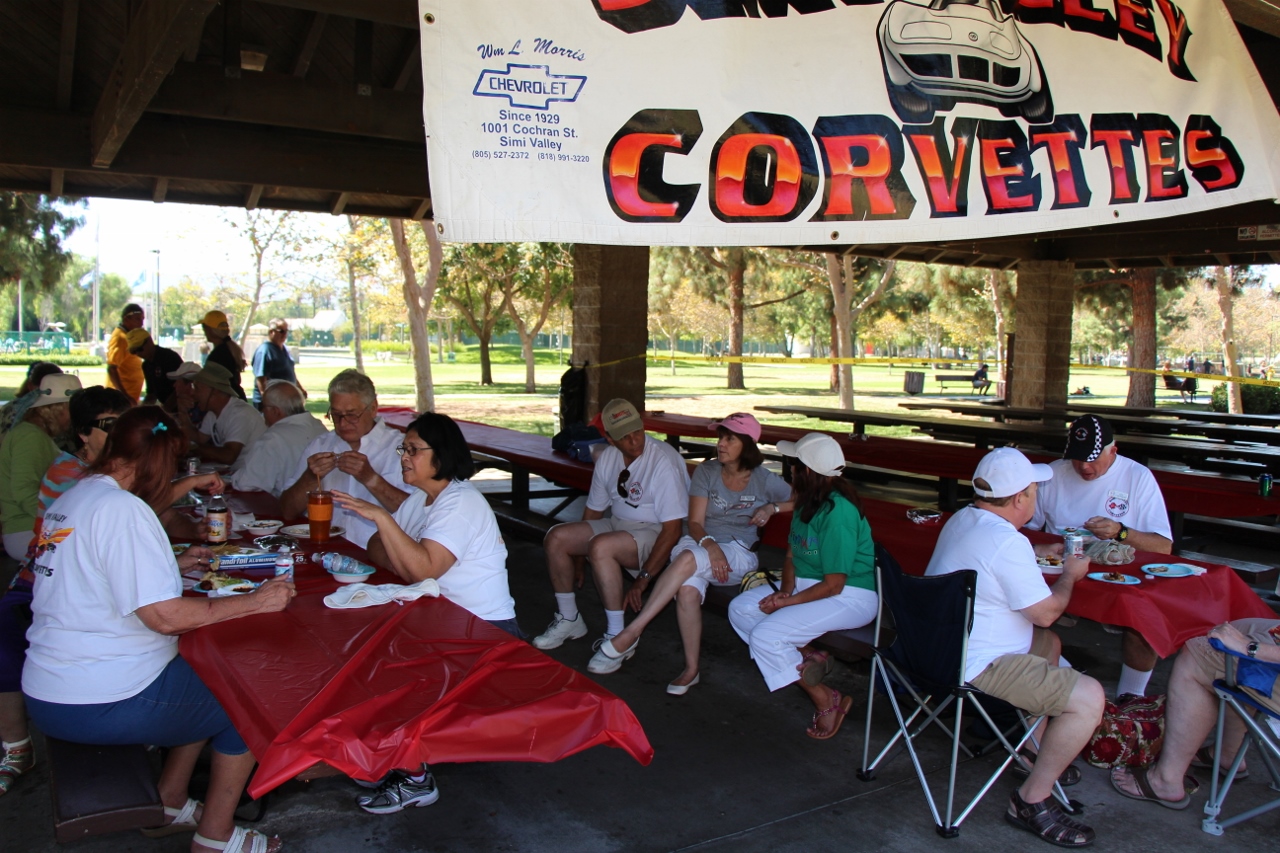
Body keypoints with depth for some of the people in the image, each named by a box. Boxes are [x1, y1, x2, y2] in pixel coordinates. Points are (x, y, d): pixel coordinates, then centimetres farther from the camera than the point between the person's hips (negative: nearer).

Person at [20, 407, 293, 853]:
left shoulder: (69, 501, 10)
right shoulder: (121, 509, -20)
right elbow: (164, 616, -24)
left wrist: (171, 565, 21)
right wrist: (253, 602, -18)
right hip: (97, 705, -10)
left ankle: (168, 803, 29)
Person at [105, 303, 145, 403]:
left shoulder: (128, 336, 14)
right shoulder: (120, 337, -14)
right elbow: (111, 369, -22)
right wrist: (124, 395, -27)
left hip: (131, 396, 9)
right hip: (123, 397, -9)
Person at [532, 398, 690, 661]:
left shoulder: (664, 461, -22)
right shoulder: (608, 458, 2)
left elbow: (673, 529, -24)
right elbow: (594, 509, 15)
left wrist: (644, 578, -26)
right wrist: (577, 551, 15)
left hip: (655, 534, -8)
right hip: (618, 524, 8)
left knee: (600, 546, -34)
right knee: (556, 538, -7)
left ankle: (618, 638, -22)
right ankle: (569, 620, 9)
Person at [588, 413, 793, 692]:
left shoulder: (765, 480, 4)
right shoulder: (706, 472, 6)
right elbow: (695, 523, 0)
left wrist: (772, 508, -5)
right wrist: (709, 544, -22)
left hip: (739, 555, -2)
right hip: (700, 542, 2)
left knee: (689, 558, -37)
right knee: (687, 589, -36)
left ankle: (631, 633, -35)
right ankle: (691, 668, -24)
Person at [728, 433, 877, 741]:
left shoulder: (838, 512, -26)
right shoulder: (807, 502, 3)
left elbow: (833, 585, -24)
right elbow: (791, 555, 10)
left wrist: (786, 602, -16)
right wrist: (786, 589, -9)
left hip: (850, 597, -10)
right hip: (807, 584, 10)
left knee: (764, 637, -22)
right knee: (740, 609, -1)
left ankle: (827, 700, -5)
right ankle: (805, 657, 4)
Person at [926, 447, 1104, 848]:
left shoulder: (962, 519, 7)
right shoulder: (1008, 542, -23)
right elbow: (1046, 612, -15)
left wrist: (1042, 552, 29)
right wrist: (1070, 574, 3)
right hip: (978, 667, -11)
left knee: (1048, 643, 31)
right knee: (1089, 698, -13)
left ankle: (1036, 749, 37)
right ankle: (1032, 801, -1)